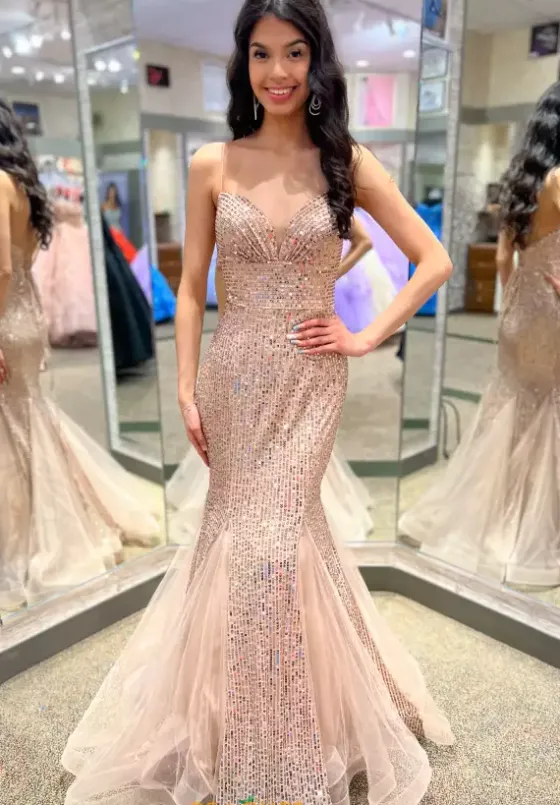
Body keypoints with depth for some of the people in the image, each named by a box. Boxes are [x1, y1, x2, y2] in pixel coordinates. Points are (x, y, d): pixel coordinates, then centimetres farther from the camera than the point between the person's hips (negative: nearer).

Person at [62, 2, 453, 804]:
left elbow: (434, 262, 1)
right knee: (246, 533, 12)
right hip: (233, 378, 2)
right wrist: (186, 389, -1)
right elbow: (192, 287, 4)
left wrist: (367, 338, -4)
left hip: (307, 382, -1)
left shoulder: (348, 163, -1)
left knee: (268, 542, -1)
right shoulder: (213, 165, 2)